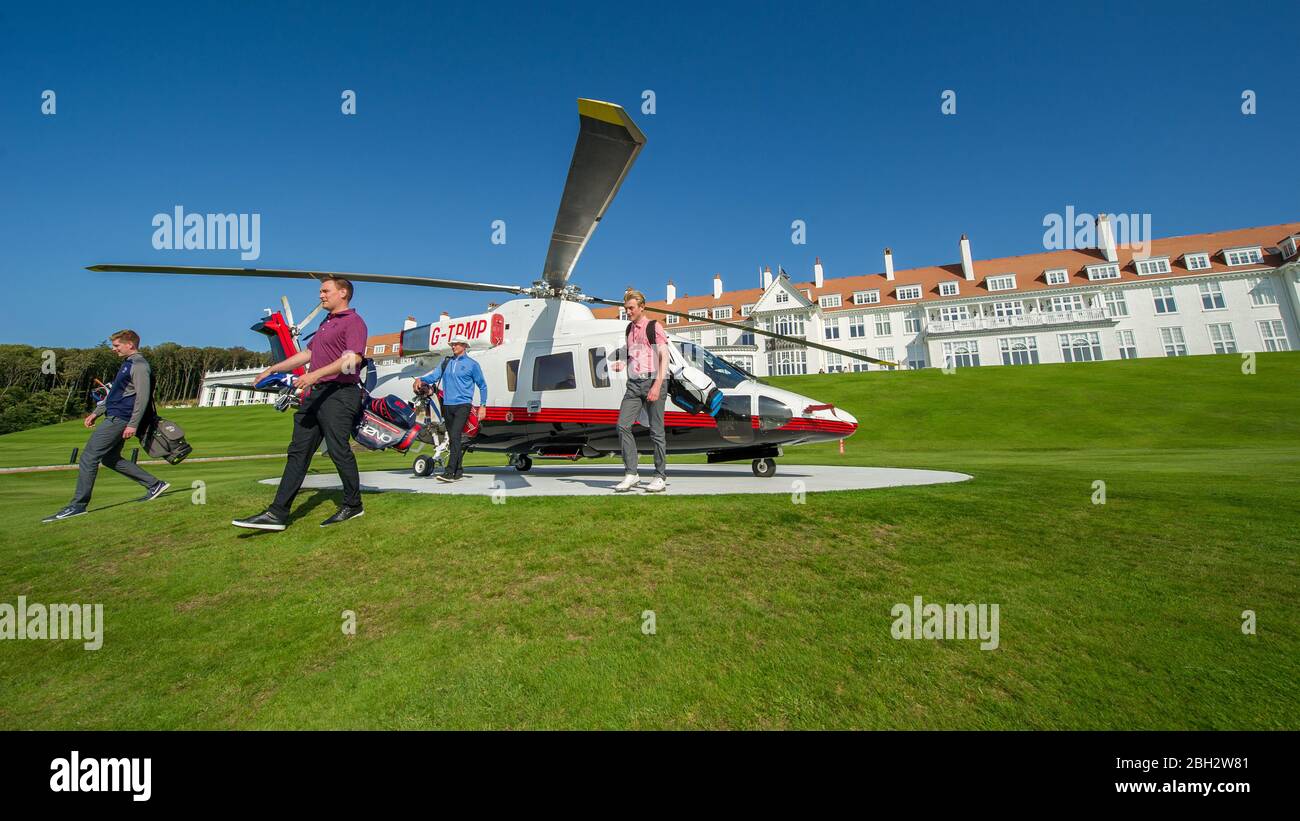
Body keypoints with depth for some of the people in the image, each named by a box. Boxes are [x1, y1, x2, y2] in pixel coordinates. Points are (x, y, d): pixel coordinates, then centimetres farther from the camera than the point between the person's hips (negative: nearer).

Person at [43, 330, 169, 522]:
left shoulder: (139, 365, -13)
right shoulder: (128, 364, 19)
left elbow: (143, 396, -21)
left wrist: (133, 424, -24)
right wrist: (97, 412, 23)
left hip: (118, 419, -11)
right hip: (114, 417, 11)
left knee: (88, 457, -7)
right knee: (110, 459, 14)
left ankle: (78, 505, 0)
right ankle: (154, 484, 13)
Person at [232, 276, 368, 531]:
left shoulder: (354, 321, -6)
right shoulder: (326, 323, 26)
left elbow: (353, 359, -21)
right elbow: (307, 354, 32)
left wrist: (316, 374, -27)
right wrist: (272, 370, 32)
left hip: (338, 393, -10)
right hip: (315, 394, 10)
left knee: (339, 451, -6)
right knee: (298, 451, 6)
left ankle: (353, 505, 9)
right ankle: (278, 513, 8)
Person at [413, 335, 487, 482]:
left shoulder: (472, 364, 3)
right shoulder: (446, 362, 16)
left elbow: (482, 386, 6)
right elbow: (434, 375, 5)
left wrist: (483, 406, 1)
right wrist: (421, 379, -16)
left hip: (463, 405, -5)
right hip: (447, 405, 5)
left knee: (455, 436, -17)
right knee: (453, 438, 9)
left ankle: (449, 471, -21)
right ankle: (458, 471, 17)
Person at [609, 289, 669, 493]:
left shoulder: (654, 326, 0)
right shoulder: (629, 328, 18)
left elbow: (664, 356, -7)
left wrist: (657, 384, -17)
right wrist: (622, 364, 5)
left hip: (652, 381, -6)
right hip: (634, 383, 6)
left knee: (656, 431, -1)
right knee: (623, 425, -7)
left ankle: (660, 477, 8)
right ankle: (631, 474, -1)